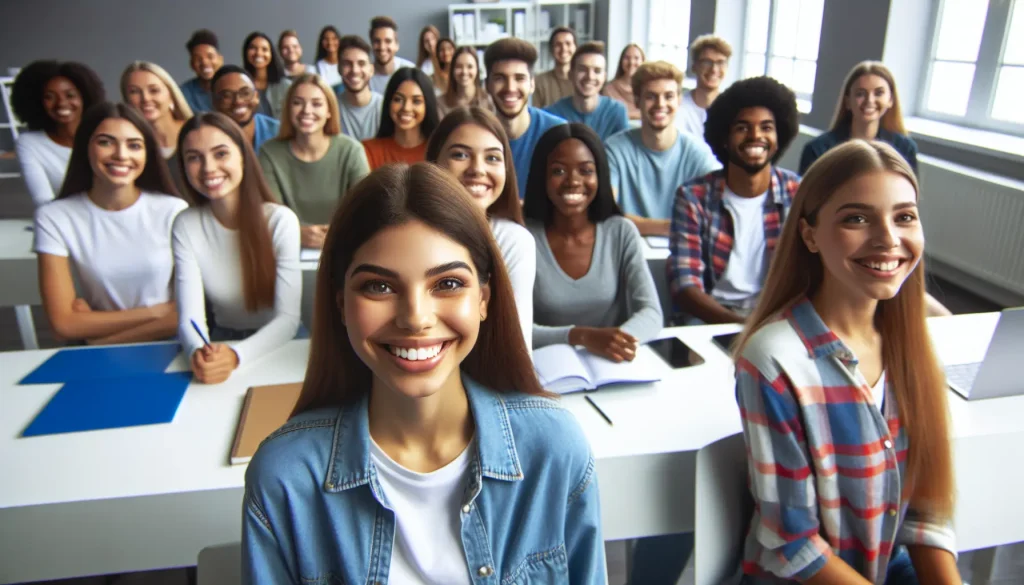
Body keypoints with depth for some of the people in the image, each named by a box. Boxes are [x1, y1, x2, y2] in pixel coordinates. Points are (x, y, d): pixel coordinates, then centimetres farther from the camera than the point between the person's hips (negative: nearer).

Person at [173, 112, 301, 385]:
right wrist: (198, 351, -34)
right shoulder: (185, 226, -5)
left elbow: (288, 318, -18)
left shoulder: (280, 220, -13)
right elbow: (189, 317, -12)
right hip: (218, 343, 2)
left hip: (277, 343, -2)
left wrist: (236, 355, -35)